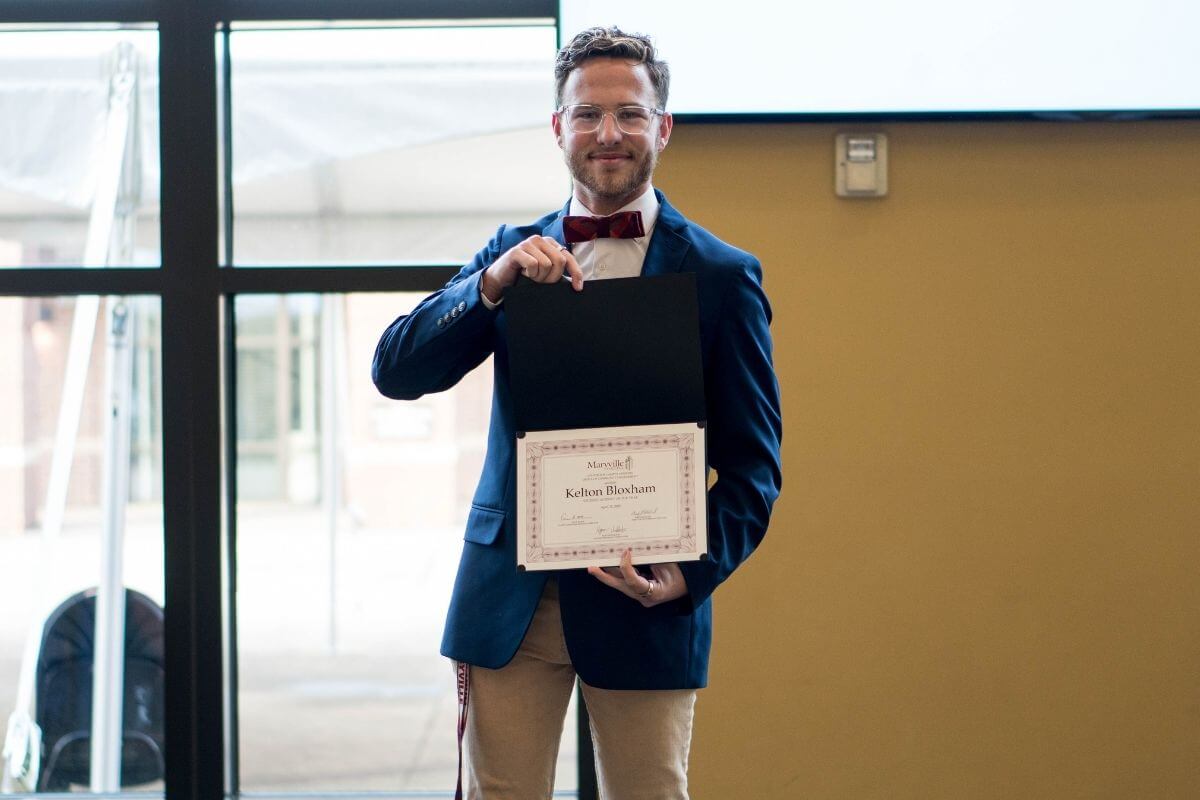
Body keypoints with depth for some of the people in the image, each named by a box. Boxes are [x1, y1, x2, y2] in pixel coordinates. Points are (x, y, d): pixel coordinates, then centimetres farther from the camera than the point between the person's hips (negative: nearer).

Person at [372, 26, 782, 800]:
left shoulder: (723, 276, 1)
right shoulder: (514, 253, 10)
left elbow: (752, 464, -1)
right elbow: (396, 373, 0)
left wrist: (692, 574, -17)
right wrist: (492, 284, -15)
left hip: (644, 600, -2)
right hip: (509, 596, 2)